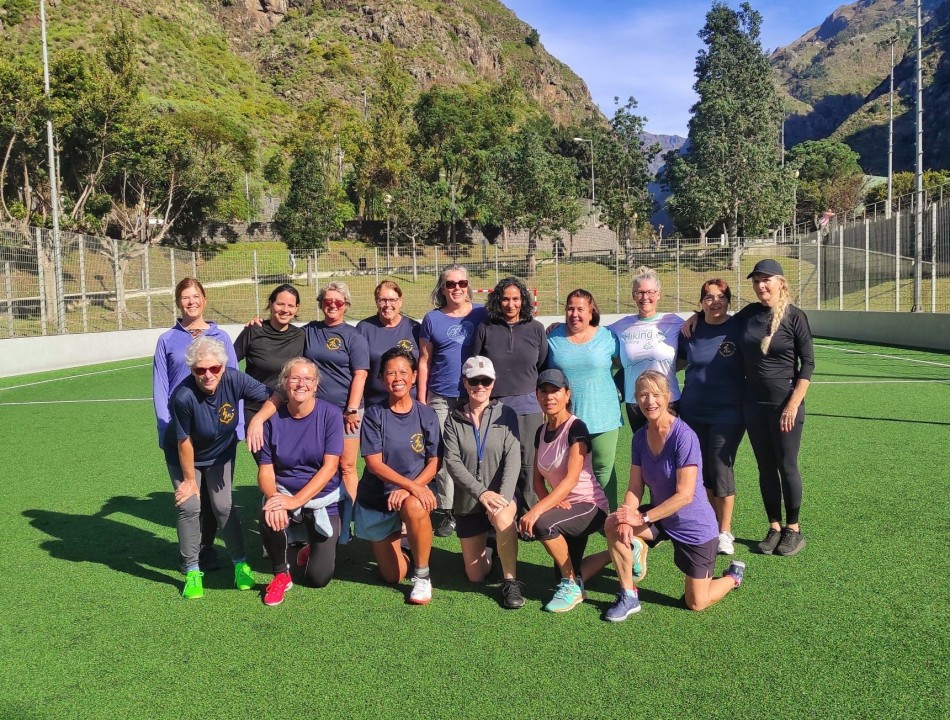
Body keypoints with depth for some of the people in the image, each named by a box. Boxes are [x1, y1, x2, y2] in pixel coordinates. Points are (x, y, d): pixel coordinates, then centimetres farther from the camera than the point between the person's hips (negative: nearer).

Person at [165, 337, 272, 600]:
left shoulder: (234, 379, -29)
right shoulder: (183, 397, -36)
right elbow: (184, 442, -24)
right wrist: (189, 479, -12)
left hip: (221, 454, 2)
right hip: (184, 457, -2)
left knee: (224, 506, 1)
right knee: (189, 507, -8)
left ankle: (240, 564, 15)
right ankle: (192, 571, 8)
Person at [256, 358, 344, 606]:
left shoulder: (330, 415, -13)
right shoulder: (274, 419, -6)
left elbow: (330, 467, -17)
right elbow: (265, 470, -6)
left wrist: (296, 501, -28)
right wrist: (273, 498, -28)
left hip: (324, 498, -1)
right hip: (284, 492, 1)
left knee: (318, 579, -4)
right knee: (270, 517, -34)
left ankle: (314, 549, 34)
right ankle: (281, 574, -4)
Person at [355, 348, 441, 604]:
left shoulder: (426, 415, -4)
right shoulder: (375, 414, -8)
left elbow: (433, 463, -5)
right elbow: (374, 464, -14)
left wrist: (409, 490, -23)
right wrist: (412, 485, -27)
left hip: (415, 491, 0)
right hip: (376, 497, 0)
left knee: (414, 507, -39)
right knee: (394, 575, 2)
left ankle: (422, 576, -17)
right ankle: (395, 536, 35)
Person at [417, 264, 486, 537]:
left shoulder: (482, 313, 3)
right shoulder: (432, 319, 5)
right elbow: (424, 361, 7)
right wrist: (421, 400, 4)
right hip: (442, 399, 1)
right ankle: (447, 513, 13)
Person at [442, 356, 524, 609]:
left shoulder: (506, 415, -2)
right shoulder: (454, 420, 1)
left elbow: (513, 458, -12)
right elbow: (452, 461, -10)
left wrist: (503, 497, -27)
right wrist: (481, 493, -24)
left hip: (501, 495, -2)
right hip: (467, 502, 2)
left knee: (503, 517, -39)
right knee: (476, 576, 4)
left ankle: (511, 582, -20)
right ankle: (484, 549, 39)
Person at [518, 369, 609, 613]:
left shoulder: (576, 427, -17)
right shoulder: (542, 432, 5)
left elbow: (572, 479, -27)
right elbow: (538, 480, 7)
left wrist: (537, 509, -35)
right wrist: (551, 501, -15)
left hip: (591, 506, -8)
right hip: (564, 507, 8)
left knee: (543, 524, -34)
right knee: (565, 574, 13)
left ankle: (572, 585, -11)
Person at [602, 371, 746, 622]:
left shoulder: (684, 436, -25)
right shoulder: (640, 437, -4)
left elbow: (685, 495, -27)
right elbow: (635, 488, -5)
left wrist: (643, 518, -28)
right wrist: (627, 518, -24)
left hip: (695, 526, -5)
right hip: (661, 517, 5)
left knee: (696, 603, 4)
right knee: (614, 525, -22)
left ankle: (733, 576, 36)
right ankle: (628, 597, -3)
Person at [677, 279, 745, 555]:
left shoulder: (738, 329, -5)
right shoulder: (690, 331, 4)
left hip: (727, 413, -3)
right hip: (692, 411, 4)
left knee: (721, 468, -2)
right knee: (700, 469, 9)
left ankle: (725, 532, 12)